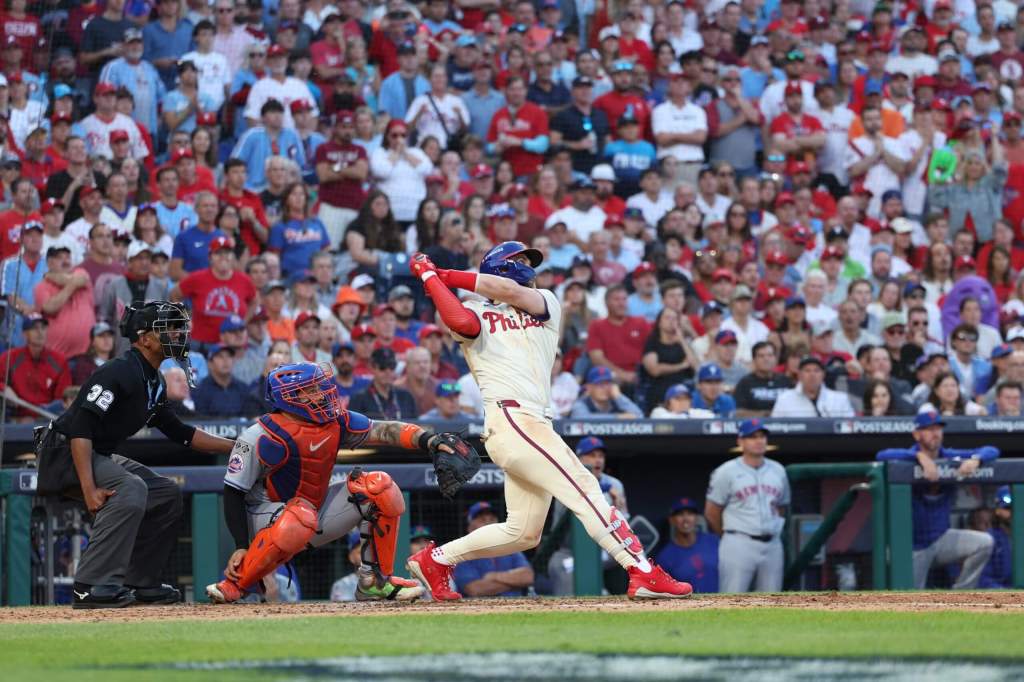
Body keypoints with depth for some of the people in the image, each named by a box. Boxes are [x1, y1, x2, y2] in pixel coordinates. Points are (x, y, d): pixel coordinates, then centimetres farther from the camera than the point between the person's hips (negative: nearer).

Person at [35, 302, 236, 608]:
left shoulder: (154, 384, 10)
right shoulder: (119, 373, -21)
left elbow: (180, 433, 20)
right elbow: (79, 428, -28)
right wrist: (89, 489, -35)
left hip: (101, 456, 11)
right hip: (64, 452, -11)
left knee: (168, 494, 11)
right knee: (131, 488, -31)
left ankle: (139, 583, 13)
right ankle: (92, 587, -34)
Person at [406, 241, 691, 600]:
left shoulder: (546, 303, 22)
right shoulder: (477, 313, 7)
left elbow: (512, 292, -1)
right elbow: (460, 321, -19)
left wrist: (449, 276, -1)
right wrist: (429, 277, -10)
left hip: (536, 424, 7)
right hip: (509, 419, -7)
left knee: (523, 533, 11)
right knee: (584, 489, -17)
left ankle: (436, 559, 22)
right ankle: (642, 572, -22)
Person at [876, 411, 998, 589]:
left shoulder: (951, 459, -2)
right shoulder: (909, 459, -13)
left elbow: (991, 451, -5)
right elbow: (882, 456, -34)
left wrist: (975, 460, -27)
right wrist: (920, 455, -42)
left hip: (942, 539, 3)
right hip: (914, 546, -3)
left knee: (984, 542, -19)